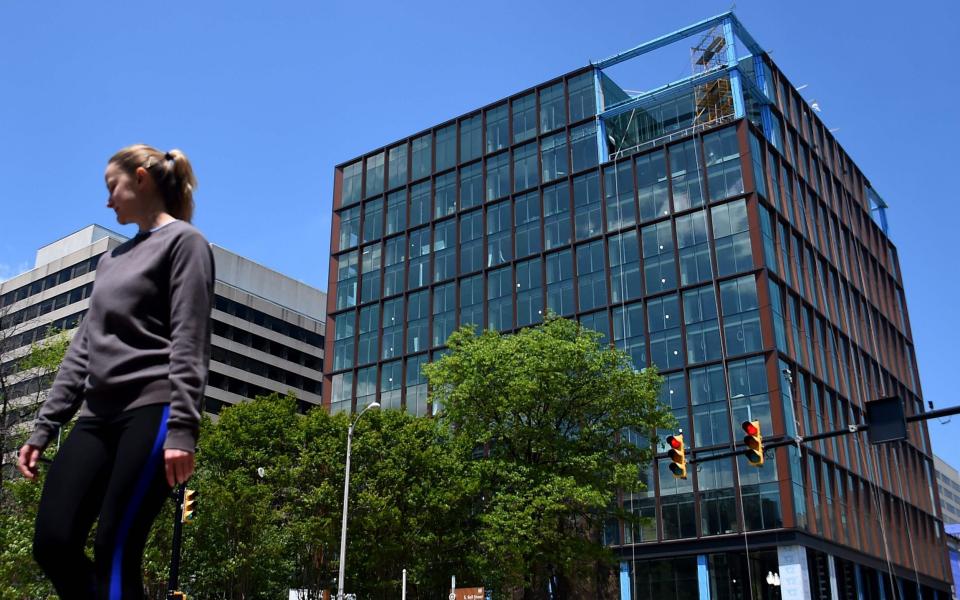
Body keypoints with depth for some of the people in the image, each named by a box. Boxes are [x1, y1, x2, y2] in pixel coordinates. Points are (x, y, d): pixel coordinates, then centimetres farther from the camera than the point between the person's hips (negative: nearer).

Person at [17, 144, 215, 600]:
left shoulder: (184, 241, 2)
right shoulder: (111, 259, 25)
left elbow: (189, 341, -9)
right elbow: (83, 346, 22)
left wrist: (181, 428, -19)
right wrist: (43, 427, 16)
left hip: (151, 411, -8)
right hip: (98, 417, 8)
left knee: (115, 553, -12)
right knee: (52, 544, -2)